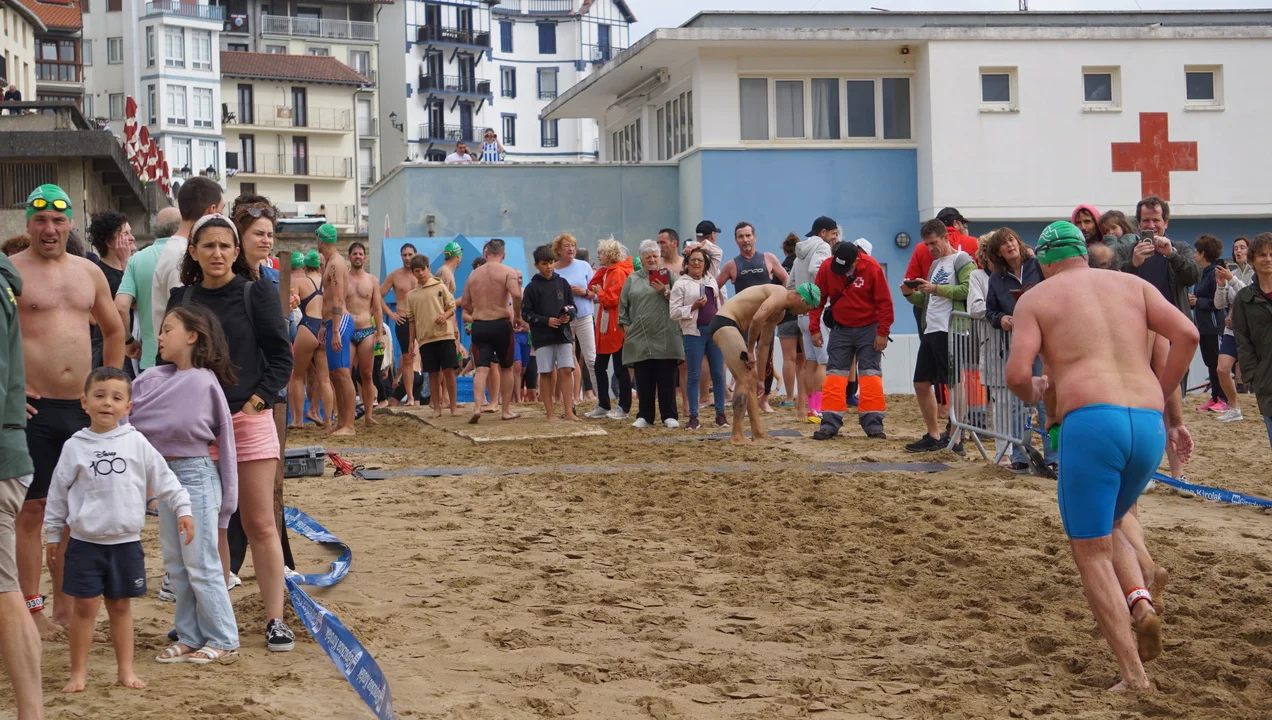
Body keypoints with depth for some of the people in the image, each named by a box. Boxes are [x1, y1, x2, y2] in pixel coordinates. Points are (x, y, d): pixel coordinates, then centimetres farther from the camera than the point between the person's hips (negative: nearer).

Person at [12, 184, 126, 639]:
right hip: (34, 410, -5)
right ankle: (32, 609, 7)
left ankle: (64, 604, 21)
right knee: (32, 510, -1)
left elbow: (114, 329, 25)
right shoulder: (12, 272, -6)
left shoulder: (89, 273, 12)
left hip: (82, 409, 5)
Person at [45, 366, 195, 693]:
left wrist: (182, 508, -2)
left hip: (126, 542, 1)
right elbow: (58, 491, 5)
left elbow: (163, 479, 5)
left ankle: (126, 669, 18)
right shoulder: (75, 446, -2)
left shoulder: (136, 443, 0)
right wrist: (53, 532, 8)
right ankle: (78, 672, 11)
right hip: (85, 542, -1)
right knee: (85, 606, 1)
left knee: (121, 606, 10)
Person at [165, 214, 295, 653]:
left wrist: (257, 400, -10)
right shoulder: (181, 300, 9)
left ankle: (275, 620, 2)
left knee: (260, 524, -1)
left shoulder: (257, 294, 0)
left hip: (248, 419, -3)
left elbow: (281, 356, -1)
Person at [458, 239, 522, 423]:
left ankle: (477, 407, -21)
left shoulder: (474, 274, 10)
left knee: (481, 368, -2)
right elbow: (516, 294, -21)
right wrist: (517, 316, -7)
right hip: (501, 324, -2)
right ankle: (506, 410, 18)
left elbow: (465, 304, 11)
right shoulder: (508, 272, -3)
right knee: (506, 368, 13)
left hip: (478, 325, 2)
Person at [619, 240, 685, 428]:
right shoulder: (632, 279, 12)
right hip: (640, 338, 2)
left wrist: (666, 292, -13)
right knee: (643, 379, 4)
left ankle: (669, 416, 4)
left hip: (665, 338, -2)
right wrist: (626, 326, 6)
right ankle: (644, 416, 11)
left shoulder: (668, 275, 7)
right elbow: (623, 305, 14)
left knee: (667, 378, -1)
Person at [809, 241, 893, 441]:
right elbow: (818, 298, -3)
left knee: (870, 373, -2)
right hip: (840, 328, 2)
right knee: (835, 374, -1)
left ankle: (873, 424, 0)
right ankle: (830, 424, -1)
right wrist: (815, 328, -6)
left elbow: (884, 302, -13)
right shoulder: (827, 267, -12)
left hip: (868, 329, -2)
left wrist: (882, 332, -13)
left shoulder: (872, 267, -18)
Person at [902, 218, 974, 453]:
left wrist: (936, 288, -19)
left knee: (953, 384, -6)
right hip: (930, 331, 9)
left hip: (949, 331, -9)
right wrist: (910, 293, 8)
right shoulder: (935, 264, 23)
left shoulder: (962, 260, -3)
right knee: (921, 383, 9)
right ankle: (933, 436, 17)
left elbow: (967, 290, -19)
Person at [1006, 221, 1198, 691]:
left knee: (1091, 552, 5)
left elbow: (1017, 373, -3)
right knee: (1107, 528, 27)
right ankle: (1140, 601, 0)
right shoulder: (1132, 284, 20)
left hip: (1090, 420, -5)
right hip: (1148, 424, 5)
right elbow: (1186, 333, 7)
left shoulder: (1035, 299, 11)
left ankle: (1132, 675, -2)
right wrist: (1160, 400, 16)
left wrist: (1032, 393, 21)